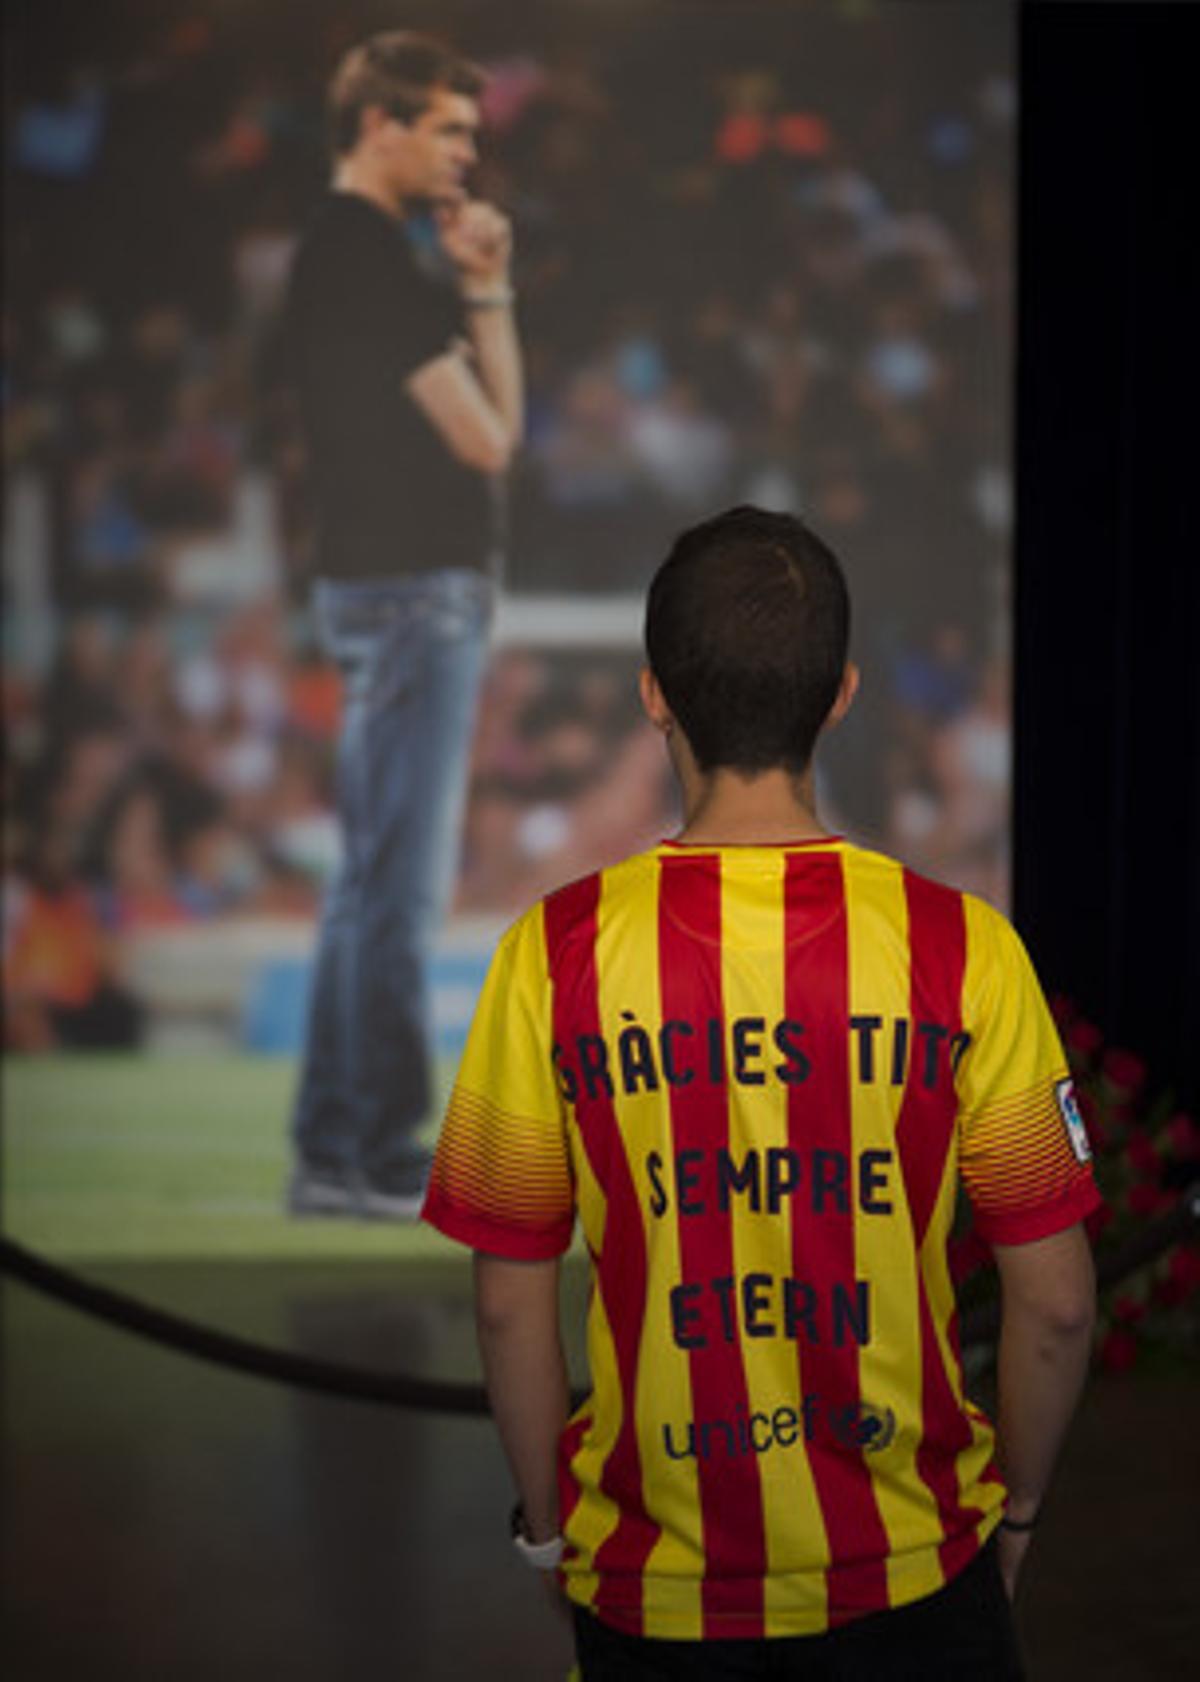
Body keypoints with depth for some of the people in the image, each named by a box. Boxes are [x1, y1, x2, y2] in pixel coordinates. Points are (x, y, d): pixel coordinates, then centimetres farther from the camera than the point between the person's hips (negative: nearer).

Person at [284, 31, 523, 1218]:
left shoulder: (380, 249, 18)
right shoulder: (365, 256, -13)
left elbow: (494, 421, 16)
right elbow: (487, 439, -14)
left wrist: (484, 290, 7)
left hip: (421, 587, 11)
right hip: (406, 588, -11)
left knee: (377, 876, 13)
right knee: (398, 880, -7)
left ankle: (335, 1151, 19)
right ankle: (376, 1157, -3)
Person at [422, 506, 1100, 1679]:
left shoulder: (556, 954, -11)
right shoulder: (962, 948, -12)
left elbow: (511, 1304, -5)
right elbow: (1054, 1301, -7)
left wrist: (548, 1526, 10)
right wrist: (1017, 1506, 10)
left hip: (652, 1587, 1)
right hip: (907, 1578, -1)